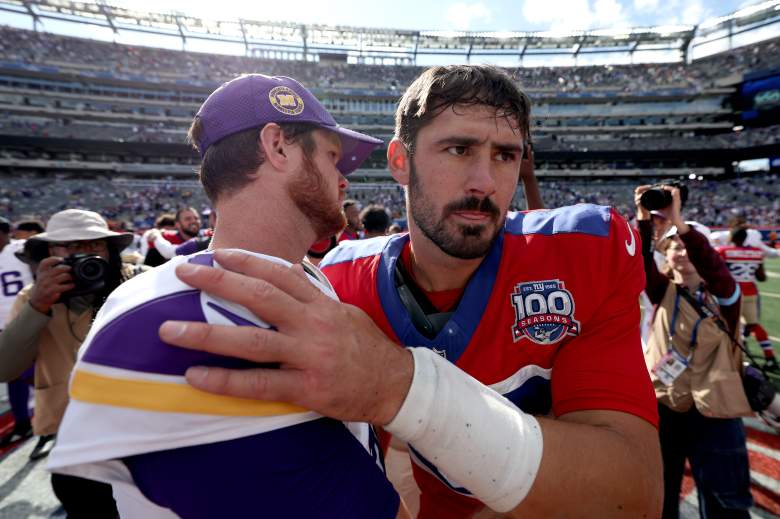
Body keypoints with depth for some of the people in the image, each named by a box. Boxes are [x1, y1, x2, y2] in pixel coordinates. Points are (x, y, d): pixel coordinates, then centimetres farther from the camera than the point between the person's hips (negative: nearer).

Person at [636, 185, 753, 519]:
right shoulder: (664, 293, 5)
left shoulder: (724, 295, 1)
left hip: (714, 411, -1)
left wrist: (677, 221, -30)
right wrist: (643, 218, -27)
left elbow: (712, 265, -21)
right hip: (663, 405, 2)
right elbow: (642, 262, -14)